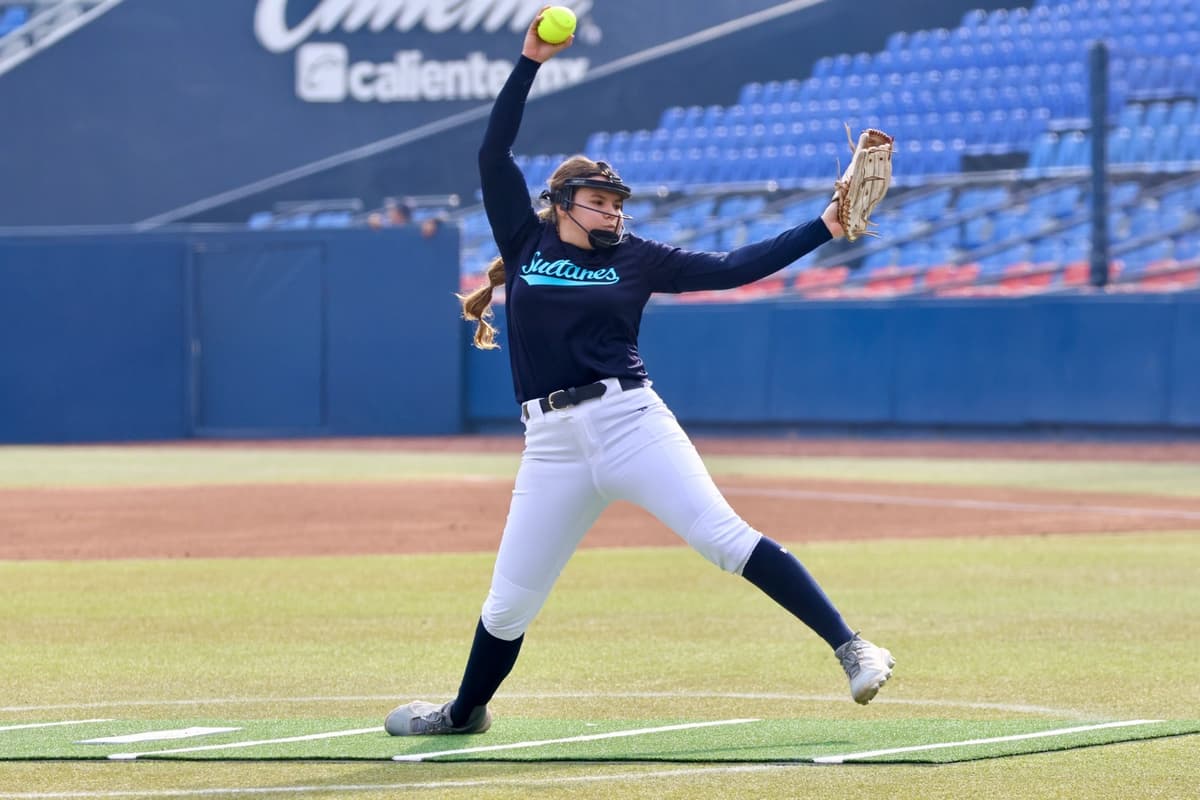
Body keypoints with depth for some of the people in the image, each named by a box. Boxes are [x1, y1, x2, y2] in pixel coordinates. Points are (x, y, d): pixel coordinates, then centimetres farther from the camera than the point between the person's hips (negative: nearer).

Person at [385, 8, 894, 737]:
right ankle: (466, 712, 31)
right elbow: (493, 155, 4)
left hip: (631, 423, -2)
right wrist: (530, 63, -1)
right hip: (554, 443, 2)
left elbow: (733, 268, 6)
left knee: (727, 537, -16)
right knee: (510, 602, 7)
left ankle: (850, 647, -19)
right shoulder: (527, 242, 11)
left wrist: (825, 228, -1)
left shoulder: (636, 259, 9)